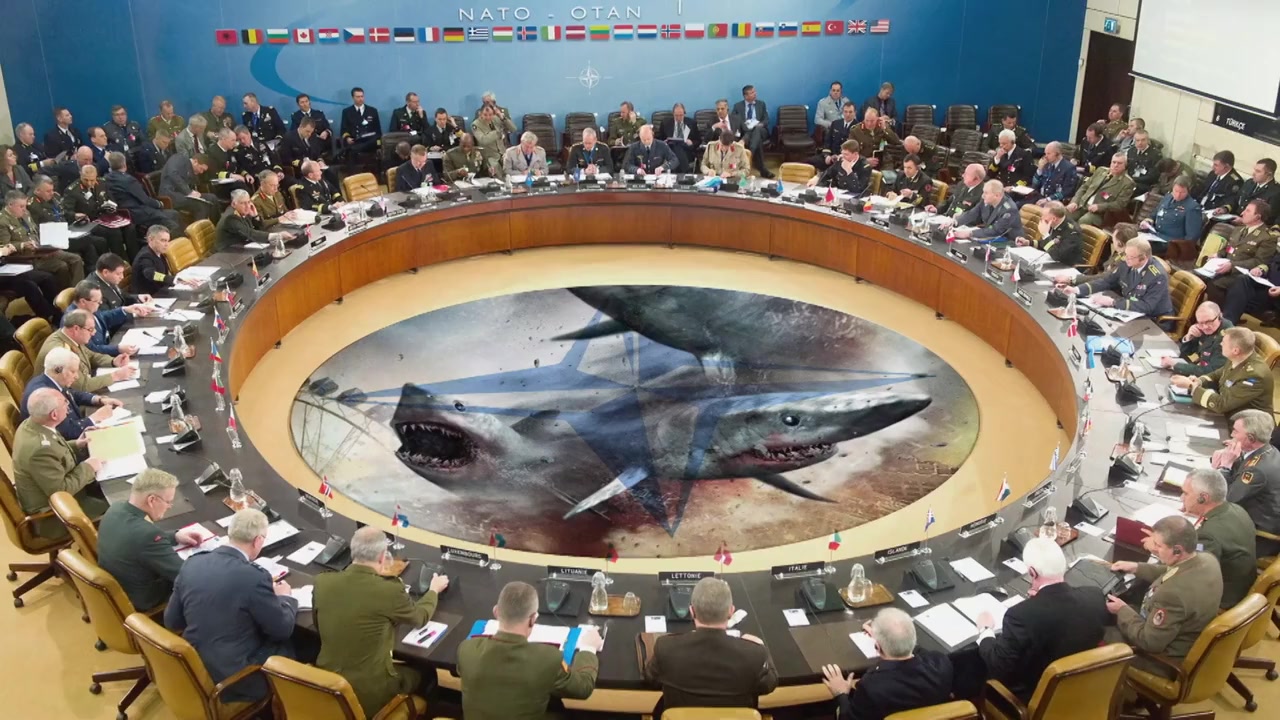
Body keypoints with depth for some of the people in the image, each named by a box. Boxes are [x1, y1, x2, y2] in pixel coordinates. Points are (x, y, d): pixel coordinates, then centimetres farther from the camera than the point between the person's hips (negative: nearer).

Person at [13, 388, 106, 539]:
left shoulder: (31, 424, -8)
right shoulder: (39, 448, -36)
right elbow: (61, 490, -29)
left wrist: (75, 445, 2)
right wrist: (87, 467, -18)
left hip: (54, 490, 9)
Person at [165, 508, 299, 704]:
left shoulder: (192, 563, -4)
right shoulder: (253, 577, -23)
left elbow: (171, 622, 7)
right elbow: (283, 629, -9)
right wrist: (286, 598, 10)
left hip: (194, 670, 7)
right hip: (235, 680, -7)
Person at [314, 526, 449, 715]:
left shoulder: (322, 581, -7)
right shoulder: (390, 591, -19)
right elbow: (420, 617, 3)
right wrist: (434, 590, 24)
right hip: (368, 695, -5)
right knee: (424, 674, 23)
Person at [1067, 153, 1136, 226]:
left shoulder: (1127, 182, 0)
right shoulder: (1101, 171, 16)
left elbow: (1120, 204, -8)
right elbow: (1084, 187, 18)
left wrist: (1099, 207, -20)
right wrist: (1074, 202, 0)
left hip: (1100, 212, -5)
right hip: (1082, 205, 5)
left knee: (1083, 221, -36)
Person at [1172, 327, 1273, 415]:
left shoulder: (1254, 375, -29)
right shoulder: (1237, 359, -6)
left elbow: (1221, 404, -28)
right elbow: (1217, 375, 13)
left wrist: (1191, 386, -22)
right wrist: (1199, 381, -8)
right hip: (1228, 414, 7)